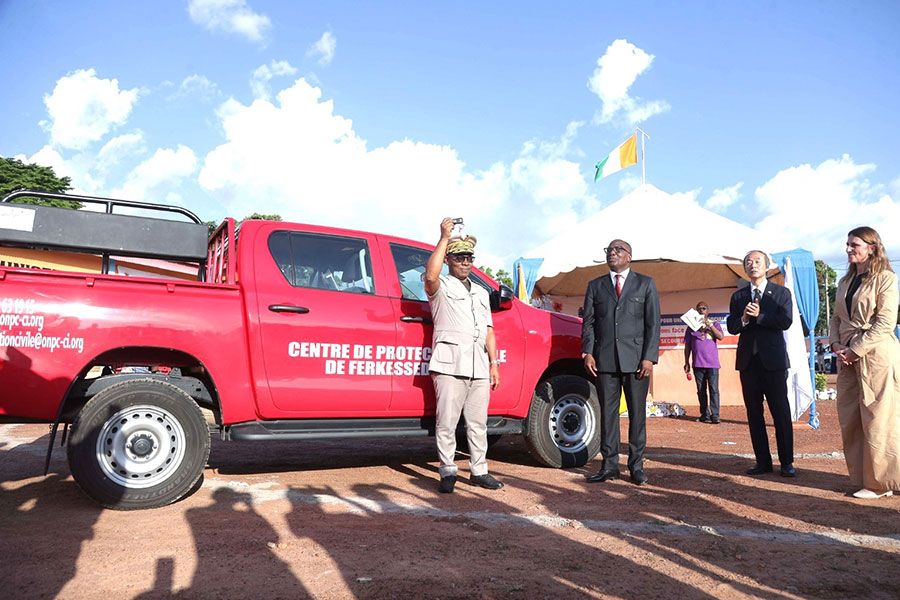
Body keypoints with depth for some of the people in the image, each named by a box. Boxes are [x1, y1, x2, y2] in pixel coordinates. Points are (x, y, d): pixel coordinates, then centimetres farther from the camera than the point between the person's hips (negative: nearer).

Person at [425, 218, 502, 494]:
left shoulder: (481, 292, 23)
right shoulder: (441, 287, 5)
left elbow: (488, 331, 21)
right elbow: (430, 276, -22)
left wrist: (493, 363, 13)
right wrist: (444, 237, -18)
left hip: (479, 367, 6)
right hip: (450, 364, -5)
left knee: (478, 422, 10)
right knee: (447, 422, -4)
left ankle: (479, 470, 20)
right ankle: (447, 472, 7)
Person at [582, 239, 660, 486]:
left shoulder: (645, 284, 10)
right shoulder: (595, 286, 15)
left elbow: (653, 323, 3)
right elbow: (588, 322, 10)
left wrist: (649, 357, -7)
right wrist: (587, 352, -4)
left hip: (636, 359, -1)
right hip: (605, 359, 1)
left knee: (637, 412, 3)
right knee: (607, 412, 4)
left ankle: (636, 466, 13)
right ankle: (609, 465, 11)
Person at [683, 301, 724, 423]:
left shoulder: (714, 324, 12)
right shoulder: (691, 326, 14)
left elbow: (721, 337, -7)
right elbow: (687, 345, 14)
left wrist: (709, 324, -13)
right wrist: (686, 362, 8)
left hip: (712, 363, -1)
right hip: (698, 364, 1)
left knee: (714, 389, -8)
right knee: (701, 390, 2)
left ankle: (715, 415, -8)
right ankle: (705, 415, 6)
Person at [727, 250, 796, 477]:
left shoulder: (781, 293, 6)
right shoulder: (738, 296, 13)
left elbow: (785, 322, -8)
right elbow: (731, 327, 4)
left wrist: (759, 315, -15)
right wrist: (744, 319, -15)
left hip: (773, 359, -3)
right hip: (748, 360, 3)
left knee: (781, 412, -1)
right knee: (754, 413, 5)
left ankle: (787, 462, 9)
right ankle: (763, 461, 13)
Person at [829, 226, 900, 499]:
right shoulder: (845, 282, 16)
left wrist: (855, 350, -14)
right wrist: (837, 345, -1)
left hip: (876, 356, -7)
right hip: (849, 358, 7)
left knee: (878, 420, -2)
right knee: (850, 421, 7)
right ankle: (862, 478, 17)